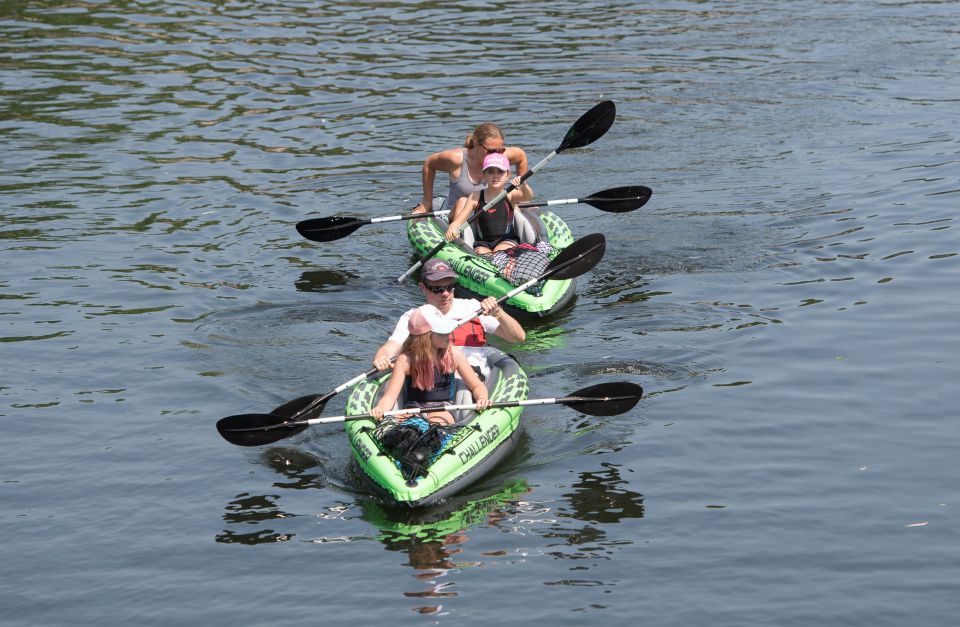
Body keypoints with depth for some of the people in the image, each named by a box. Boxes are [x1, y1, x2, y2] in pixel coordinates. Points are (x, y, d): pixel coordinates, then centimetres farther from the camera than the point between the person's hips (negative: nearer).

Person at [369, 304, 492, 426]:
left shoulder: (453, 355, 1)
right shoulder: (406, 360, -4)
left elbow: (477, 386, 9)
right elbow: (390, 396, -9)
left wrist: (482, 398, -16)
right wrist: (379, 410, -33)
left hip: (442, 411, 0)